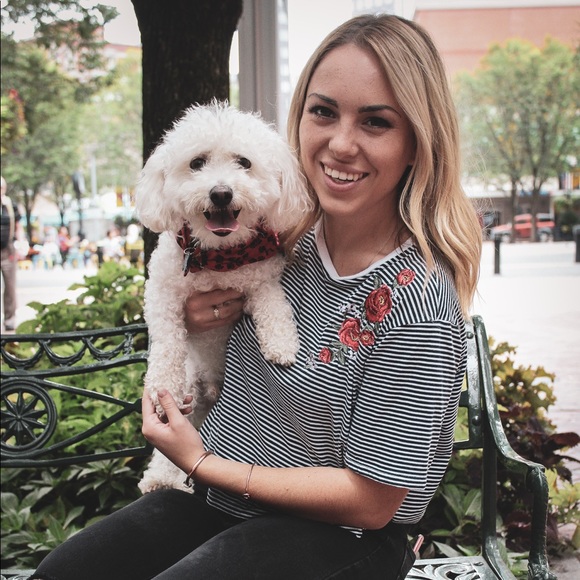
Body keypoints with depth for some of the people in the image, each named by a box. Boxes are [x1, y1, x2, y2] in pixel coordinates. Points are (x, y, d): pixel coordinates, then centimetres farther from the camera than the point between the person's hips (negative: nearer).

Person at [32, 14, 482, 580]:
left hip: (338, 534, -6)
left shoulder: (418, 304, -25)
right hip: (217, 494, 7)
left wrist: (201, 464, -14)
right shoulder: (291, 240, -3)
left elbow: (371, 502, -20)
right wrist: (190, 318, -7)